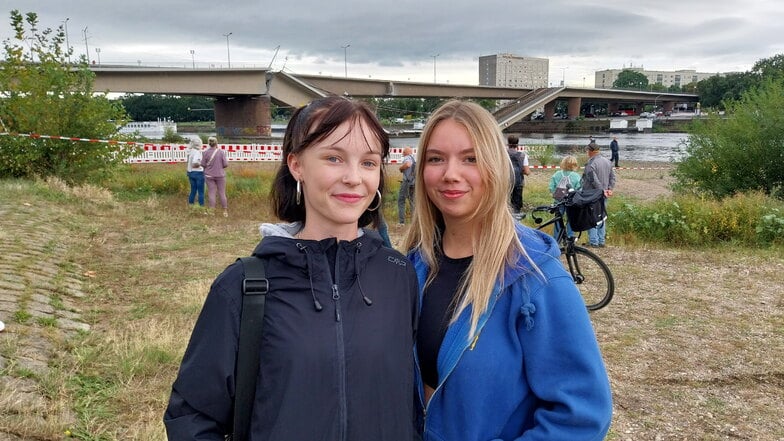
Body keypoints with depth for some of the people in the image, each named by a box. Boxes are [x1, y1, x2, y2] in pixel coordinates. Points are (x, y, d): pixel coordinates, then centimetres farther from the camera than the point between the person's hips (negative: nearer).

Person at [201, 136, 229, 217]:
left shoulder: (206, 153, -6)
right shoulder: (221, 152, -9)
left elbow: (203, 164, -2)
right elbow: (225, 164, -9)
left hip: (209, 176, 1)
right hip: (220, 175, -1)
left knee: (211, 193, 4)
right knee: (222, 193, 7)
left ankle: (212, 211, 2)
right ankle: (225, 211, 11)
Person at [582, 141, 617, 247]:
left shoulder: (590, 164, -17)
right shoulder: (608, 162, 9)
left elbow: (594, 180, -22)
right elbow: (613, 177, 9)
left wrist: (602, 190, -14)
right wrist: (609, 189, 3)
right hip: (603, 195, 8)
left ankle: (593, 241, -2)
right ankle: (602, 241, 18)